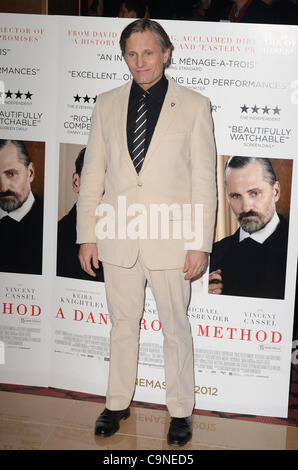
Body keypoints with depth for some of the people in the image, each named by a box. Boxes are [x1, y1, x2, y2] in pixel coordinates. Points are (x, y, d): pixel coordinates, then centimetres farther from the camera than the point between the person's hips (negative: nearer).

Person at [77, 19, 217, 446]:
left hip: (170, 239, -2)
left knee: (176, 329, 9)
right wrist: (87, 235, 4)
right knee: (123, 324, 15)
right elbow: (92, 174, 8)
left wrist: (200, 245, -8)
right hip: (118, 238, 3)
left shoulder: (194, 106, -1)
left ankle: (181, 410, 26)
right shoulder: (107, 105, 6)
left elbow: (204, 181, -3)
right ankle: (118, 403, 32)